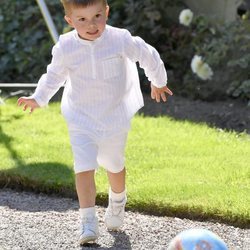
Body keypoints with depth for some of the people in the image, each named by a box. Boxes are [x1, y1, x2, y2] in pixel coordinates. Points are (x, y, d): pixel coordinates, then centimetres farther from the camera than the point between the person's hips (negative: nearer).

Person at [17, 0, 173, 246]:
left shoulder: (120, 40, -20)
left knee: (114, 164, 18)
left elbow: (149, 56, -2)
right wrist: (38, 98, 16)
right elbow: (54, 75, 7)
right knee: (84, 167, -13)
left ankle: (117, 202, 46)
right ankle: (88, 222, -11)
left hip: (115, 115, 0)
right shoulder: (65, 48, -15)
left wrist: (158, 83, 12)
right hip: (81, 118, 0)